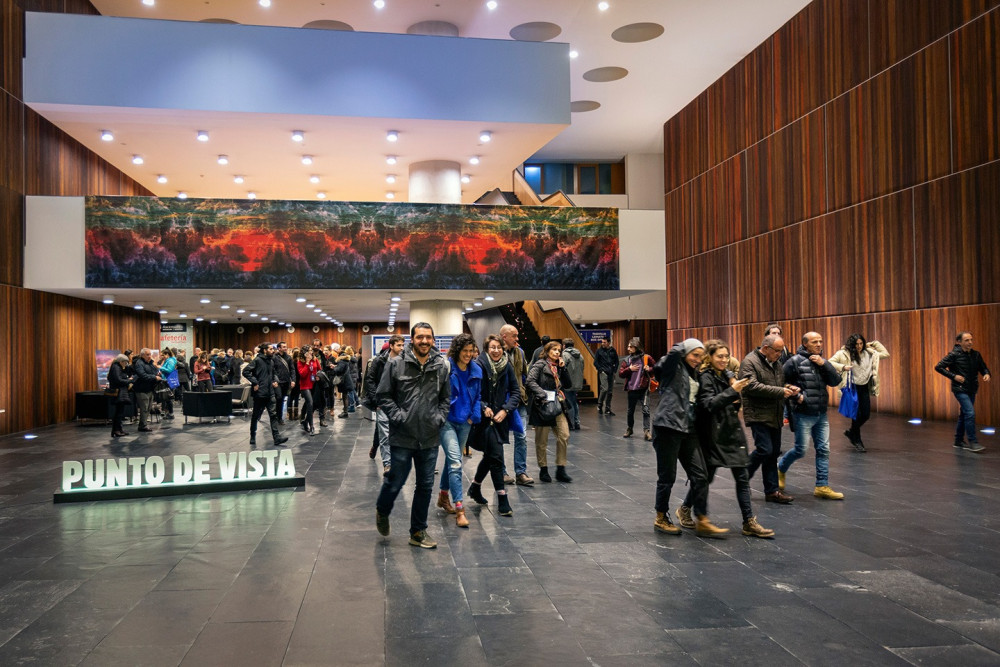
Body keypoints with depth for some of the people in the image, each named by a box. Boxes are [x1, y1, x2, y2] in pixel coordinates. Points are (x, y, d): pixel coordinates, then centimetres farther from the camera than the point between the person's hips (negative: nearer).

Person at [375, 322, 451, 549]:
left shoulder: (441, 367, 2)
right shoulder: (396, 364, -7)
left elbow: (446, 398, 13)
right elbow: (383, 395, -2)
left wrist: (440, 418, -1)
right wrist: (398, 416, -11)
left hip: (429, 438, 3)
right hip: (402, 437, -3)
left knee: (425, 486, 10)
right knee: (395, 482, 6)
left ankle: (418, 533, 25)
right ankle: (382, 513, 39)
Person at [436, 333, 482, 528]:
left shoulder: (476, 370, 4)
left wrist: (474, 416, 3)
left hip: (465, 422, 6)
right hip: (447, 421, -6)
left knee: (452, 460, 19)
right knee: (456, 462, -15)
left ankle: (443, 496, 38)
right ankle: (459, 509, -15)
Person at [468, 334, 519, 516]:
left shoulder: (507, 366, 4)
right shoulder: (479, 365, -10)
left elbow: (516, 392, 7)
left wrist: (506, 410, -6)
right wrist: (483, 407, -16)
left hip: (500, 418, 5)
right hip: (484, 417, -5)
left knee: (490, 456, 17)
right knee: (496, 457, -9)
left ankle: (475, 487, 40)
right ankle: (503, 501, -1)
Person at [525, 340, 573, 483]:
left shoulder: (558, 367, 15)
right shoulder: (540, 364, -6)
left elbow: (567, 383, 12)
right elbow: (530, 381, -17)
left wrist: (563, 368, 1)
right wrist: (543, 395, -23)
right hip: (542, 406, -6)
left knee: (564, 436, -2)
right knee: (542, 440, 3)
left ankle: (560, 470, 6)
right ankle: (543, 470, 16)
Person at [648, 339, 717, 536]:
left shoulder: (694, 373, 18)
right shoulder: (673, 367, -5)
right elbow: (675, 352, -25)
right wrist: (685, 345, -5)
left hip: (688, 429, 7)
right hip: (668, 426, -7)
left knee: (700, 476, 2)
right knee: (667, 477, 3)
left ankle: (702, 521, 9)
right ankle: (661, 519, 19)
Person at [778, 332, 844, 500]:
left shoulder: (822, 361, 11)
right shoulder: (795, 361, -8)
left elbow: (836, 381, 1)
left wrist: (824, 364, -10)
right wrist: (796, 395, -13)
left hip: (821, 415, 6)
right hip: (803, 415, -6)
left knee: (823, 450, 5)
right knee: (800, 450, -1)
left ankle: (822, 486, 12)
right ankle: (780, 468, 26)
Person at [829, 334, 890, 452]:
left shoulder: (869, 353, 7)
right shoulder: (844, 354, -8)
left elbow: (886, 354, 15)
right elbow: (830, 362, -10)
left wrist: (875, 343, 9)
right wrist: (842, 367, -23)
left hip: (864, 388, 5)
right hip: (852, 387, -5)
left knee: (866, 415, 6)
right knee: (857, 414, -4)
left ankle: (851, 432, 32)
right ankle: (857, 441, 11)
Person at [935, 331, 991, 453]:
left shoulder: (976, 354, 4)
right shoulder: (954, 355, -11)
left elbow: (983, 368, 16)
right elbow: (938, 367, -10)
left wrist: (986, 374, -7)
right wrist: (953, 376, -16)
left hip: (972, 390, 6)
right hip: (960, 389, -6)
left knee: (964, 415, 14)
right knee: (970, 413, -16)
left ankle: (959, 441, 24)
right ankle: (973, 442, -12)